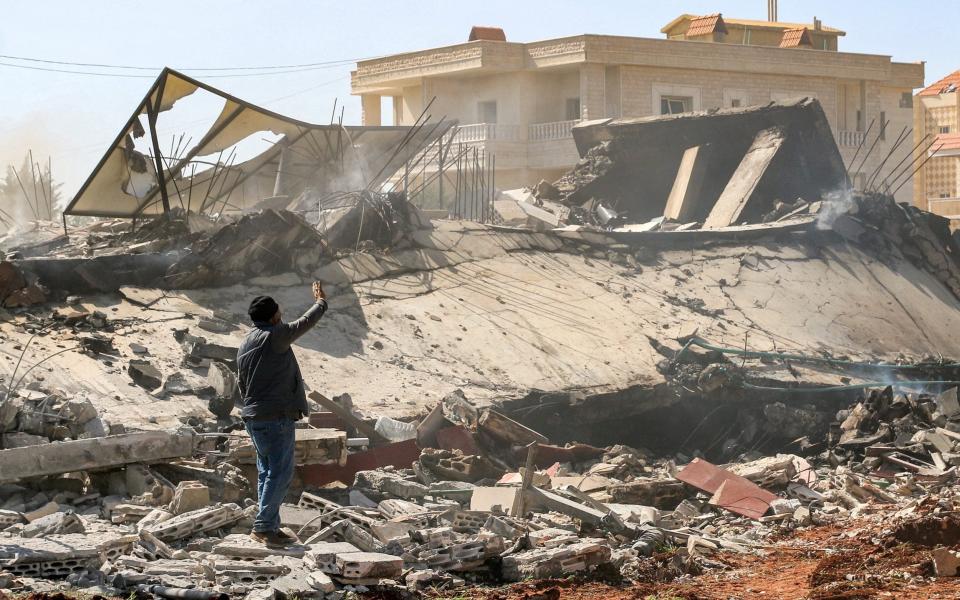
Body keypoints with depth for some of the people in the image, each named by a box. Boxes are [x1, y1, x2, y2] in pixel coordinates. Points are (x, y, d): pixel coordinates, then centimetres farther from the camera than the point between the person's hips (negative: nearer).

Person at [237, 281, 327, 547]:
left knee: (266, 471, 12)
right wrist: (321, 302, 16)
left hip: (253, 416, 9)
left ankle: (270, 527, 14)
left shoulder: (244, 345, 14)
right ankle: (263, 526, -10)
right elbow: (306, 322, -2)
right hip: (277, 416, -9)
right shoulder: (274, 336, -12)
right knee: (280, 472, -7)